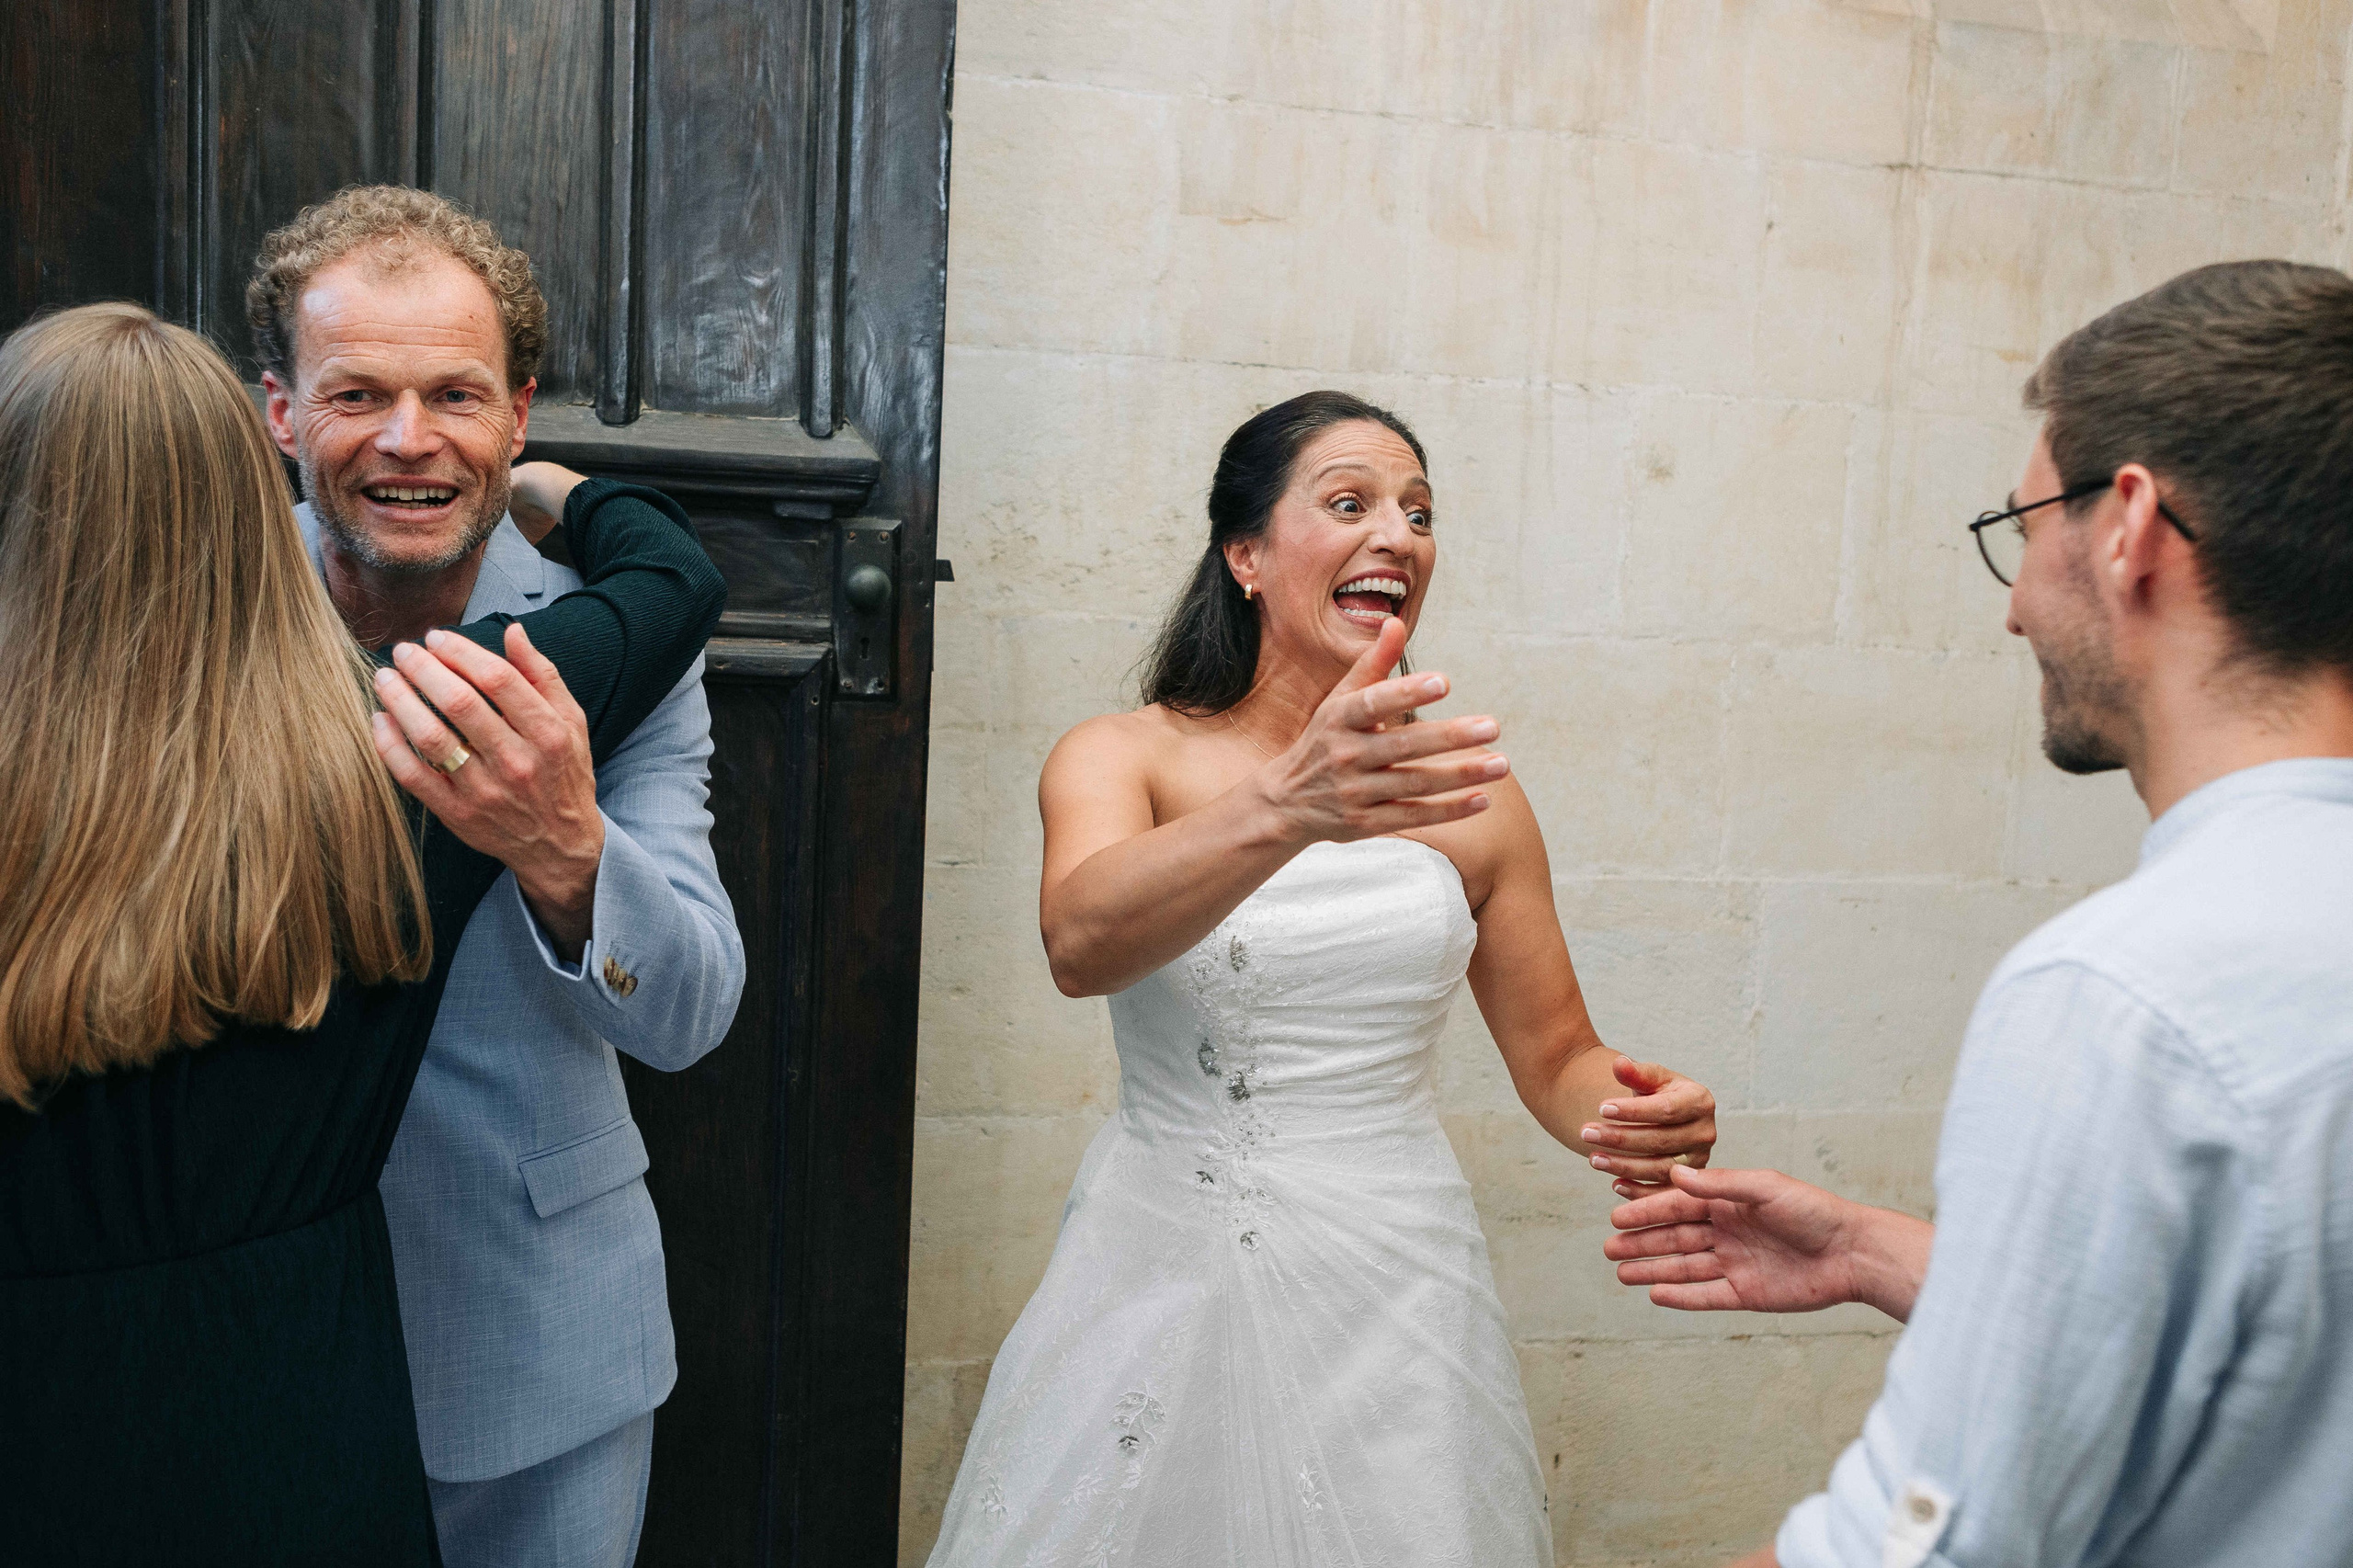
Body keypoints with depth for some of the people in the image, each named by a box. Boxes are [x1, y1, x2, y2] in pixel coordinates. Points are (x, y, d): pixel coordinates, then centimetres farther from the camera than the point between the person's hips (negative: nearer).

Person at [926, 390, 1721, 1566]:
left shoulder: (1464, 794, 2)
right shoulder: (1120, 757, -5)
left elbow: (1556, 1055, 9)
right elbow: (1080, 944, -27)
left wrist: (1633, 1112, -14)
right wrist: (1283, 808, -44)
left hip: (1395, 1295, 2)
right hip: (1161, 1283, -2)